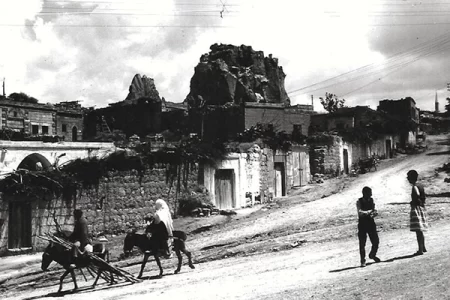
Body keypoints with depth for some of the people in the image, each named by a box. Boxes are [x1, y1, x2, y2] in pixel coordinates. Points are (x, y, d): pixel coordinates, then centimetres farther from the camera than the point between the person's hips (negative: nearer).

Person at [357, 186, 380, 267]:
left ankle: (372, 255, 31)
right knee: (362, 243, -1)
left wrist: (373, 214, -17)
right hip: (362, 224, -4)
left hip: (371, 223, 4)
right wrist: (369, 212, -35)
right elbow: (360, 212, -24)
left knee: (376, 241, 3)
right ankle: (363, 260, 10)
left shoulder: (371, 200, 2)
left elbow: (374, 211, 6)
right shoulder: (359, 202, -10)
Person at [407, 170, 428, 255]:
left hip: (416, 209, -10)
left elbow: (417, 195, -31)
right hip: (422, 209, 10)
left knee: (418, 230, -8)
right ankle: (423, 248, 27)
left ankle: (420, 250, -8)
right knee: (420, 231, 19)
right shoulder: (421, 186, 13)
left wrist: (412, 202, -17)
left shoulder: (414, 187, -15)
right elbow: (423, 199, 16)